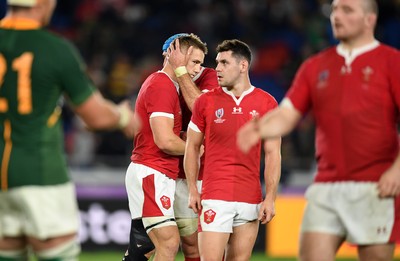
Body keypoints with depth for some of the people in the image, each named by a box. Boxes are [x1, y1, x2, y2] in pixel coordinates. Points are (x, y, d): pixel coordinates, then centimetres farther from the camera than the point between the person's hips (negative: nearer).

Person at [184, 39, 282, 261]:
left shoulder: (266, 103, 3)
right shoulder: (206, 101, 4)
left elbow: (273, 154, 3)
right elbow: (192, 147, 10)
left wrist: (270, 198, -4)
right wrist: (192, 189, 1)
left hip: (251, 199, 1)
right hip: (215, 197, -1)